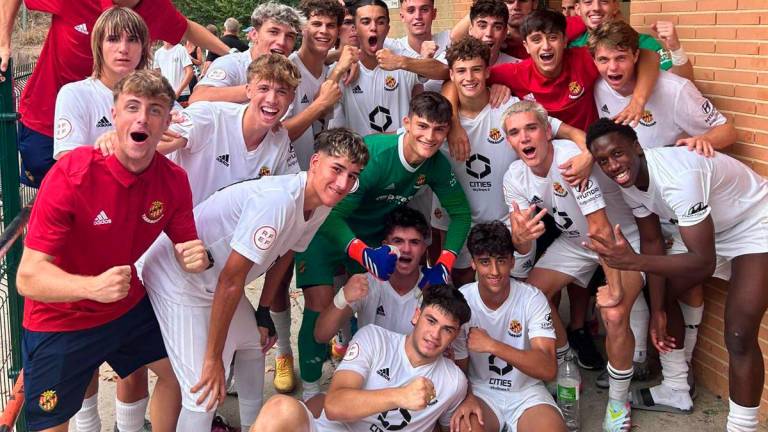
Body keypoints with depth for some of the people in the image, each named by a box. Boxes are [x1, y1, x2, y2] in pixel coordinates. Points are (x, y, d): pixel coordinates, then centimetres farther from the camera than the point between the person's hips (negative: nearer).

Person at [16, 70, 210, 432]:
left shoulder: (174, 179, -13)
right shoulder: (71, 175, -28)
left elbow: (185, 248, -1)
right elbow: (28, 278, -29)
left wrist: (195, 259, -26)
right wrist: (93, 286, -47)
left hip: (130, 308, 5)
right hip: (60, 321, -5)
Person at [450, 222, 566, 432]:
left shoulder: (532, 299, -11)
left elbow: (548, 369, -20)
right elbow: (458, 367, -1)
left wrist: (492, 345, -28)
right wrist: (467, 398, -22)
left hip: (526, 392, 1)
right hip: (480, 391, -1)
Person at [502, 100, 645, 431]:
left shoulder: (571, 159, -33)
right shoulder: (514, 178, -12)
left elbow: (600, 228, -32)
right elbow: (522, 248, -11)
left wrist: (615, 289, -30)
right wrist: (520, 238, -36)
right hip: (574, 241, 6)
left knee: (614, 316, -24)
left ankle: (619, 402, 2)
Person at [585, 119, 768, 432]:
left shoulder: (678, 176, -37)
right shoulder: (629, 182, -11)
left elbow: (704, 263, -37)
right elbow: (652, 241, -1)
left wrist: (633, 261, -47)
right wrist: (657, 310, -1)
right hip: (709, 228, 9)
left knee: (739, 335, -17)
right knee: (663, 295, 11)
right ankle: (676, 390, 28)